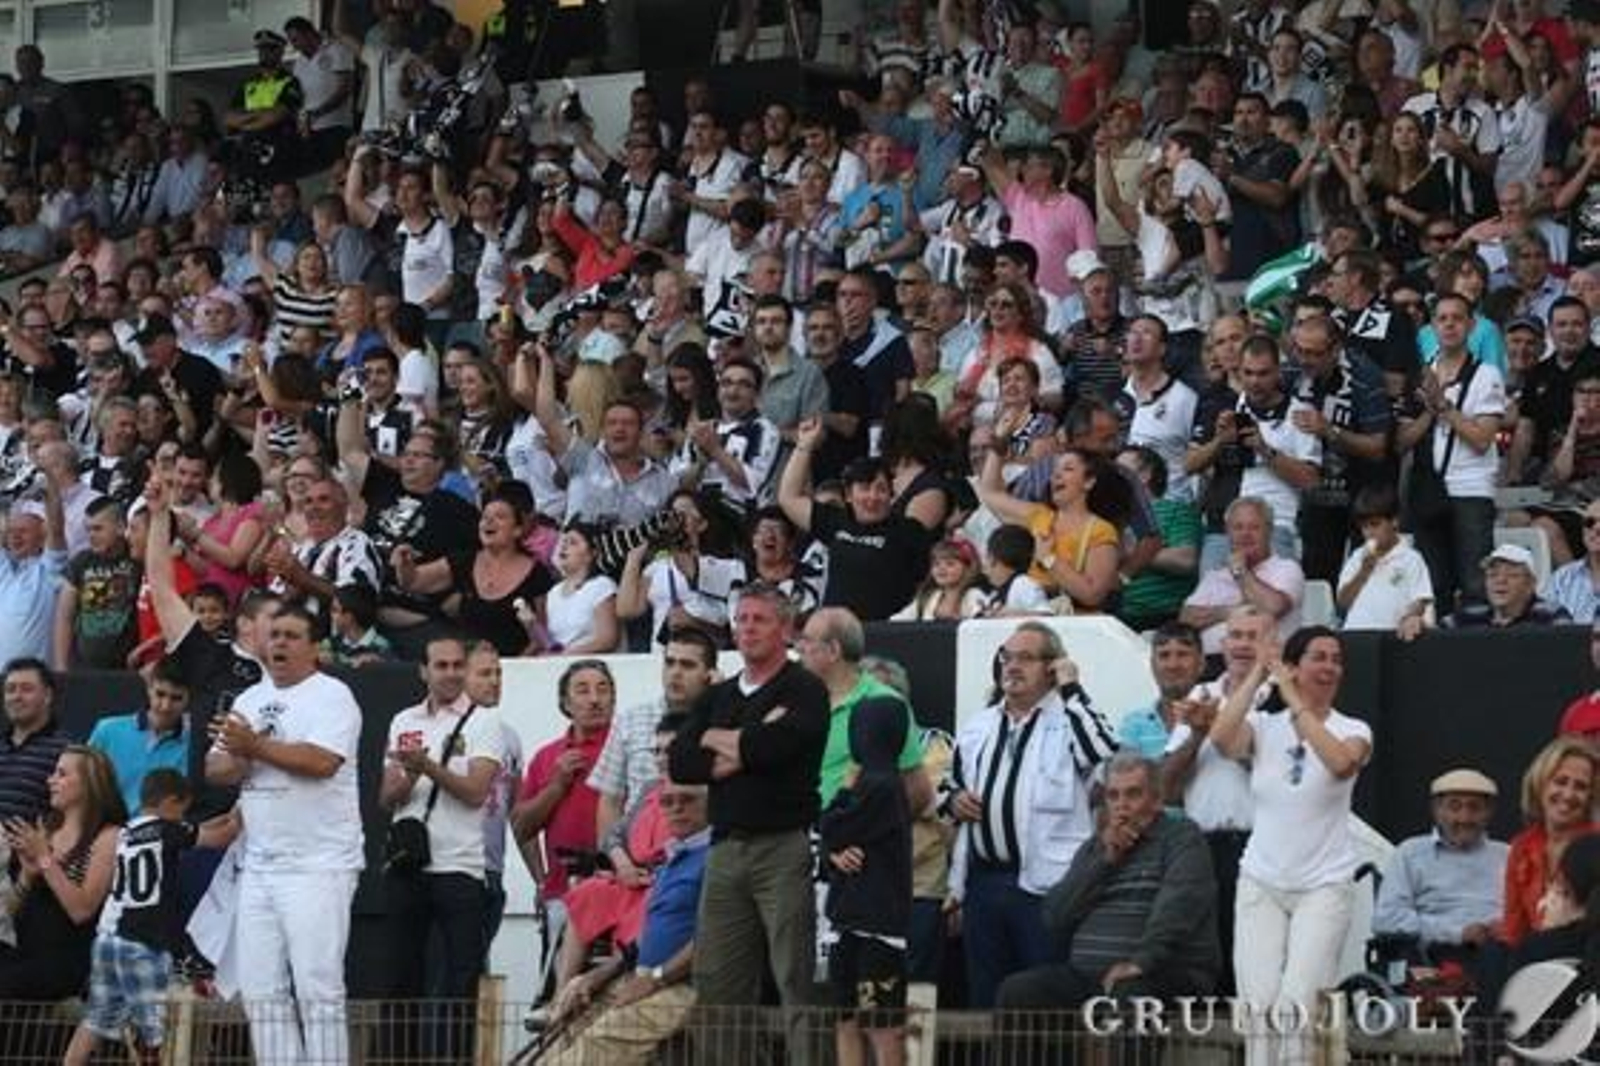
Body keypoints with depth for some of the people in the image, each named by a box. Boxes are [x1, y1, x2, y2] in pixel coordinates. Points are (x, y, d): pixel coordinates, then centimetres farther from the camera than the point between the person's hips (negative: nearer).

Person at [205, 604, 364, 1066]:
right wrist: (241, 759, -7)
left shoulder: (331, 696, -4)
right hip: (259, 867, 7)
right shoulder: (251, 699, 19)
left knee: (317, 988, -10)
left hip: (319, 867, -7)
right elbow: (215, 769, 15)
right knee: (261, 990, 6)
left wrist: (256, 746, -14)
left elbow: (323, 761, -20)